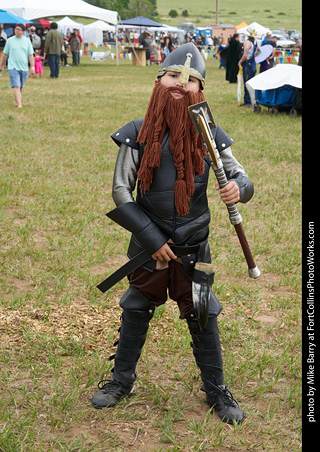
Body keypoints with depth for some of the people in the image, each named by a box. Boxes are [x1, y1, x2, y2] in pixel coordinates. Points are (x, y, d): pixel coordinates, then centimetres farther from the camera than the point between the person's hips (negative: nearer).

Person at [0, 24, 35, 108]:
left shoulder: (27, 41, 6)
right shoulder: (10, 40, 4)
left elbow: (30, 55, 6)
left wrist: (32, 66, -3)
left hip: (24, 68, 2)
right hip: (13, 67, -2)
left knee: (21, 87, 11)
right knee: (16, 87, -13)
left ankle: (16, 101, 28)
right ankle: (19, 104, -17)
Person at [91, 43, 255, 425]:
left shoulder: (209, 136, -7)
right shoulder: (138, 135, -10)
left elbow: (241, 178, 1)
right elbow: (121, 193, -8)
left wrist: (238, 188, -26)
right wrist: (152, 240, -12)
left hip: (193, 248, 0)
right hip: (149, 244, 0)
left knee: (203, 318, 9)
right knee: (136, 312, 15)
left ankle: (216, 389, 28)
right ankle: (121, 379, 36)